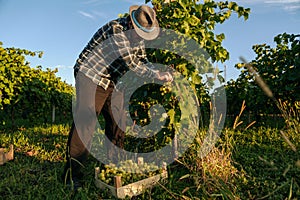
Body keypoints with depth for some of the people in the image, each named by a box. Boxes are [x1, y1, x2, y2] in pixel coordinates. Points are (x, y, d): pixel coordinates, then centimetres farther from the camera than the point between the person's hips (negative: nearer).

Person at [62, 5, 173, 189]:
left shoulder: (138, 36, 5)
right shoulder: (115, 29, -23)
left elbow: (142, 60, 9)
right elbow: (129, 62, -29)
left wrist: (159, 72, -8)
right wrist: (155, 76, -24)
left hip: (113, 82, 8)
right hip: (91, 76, -8)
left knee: (118, 123, 6)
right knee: (85, 122, -15)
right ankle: (72, 174, -7)